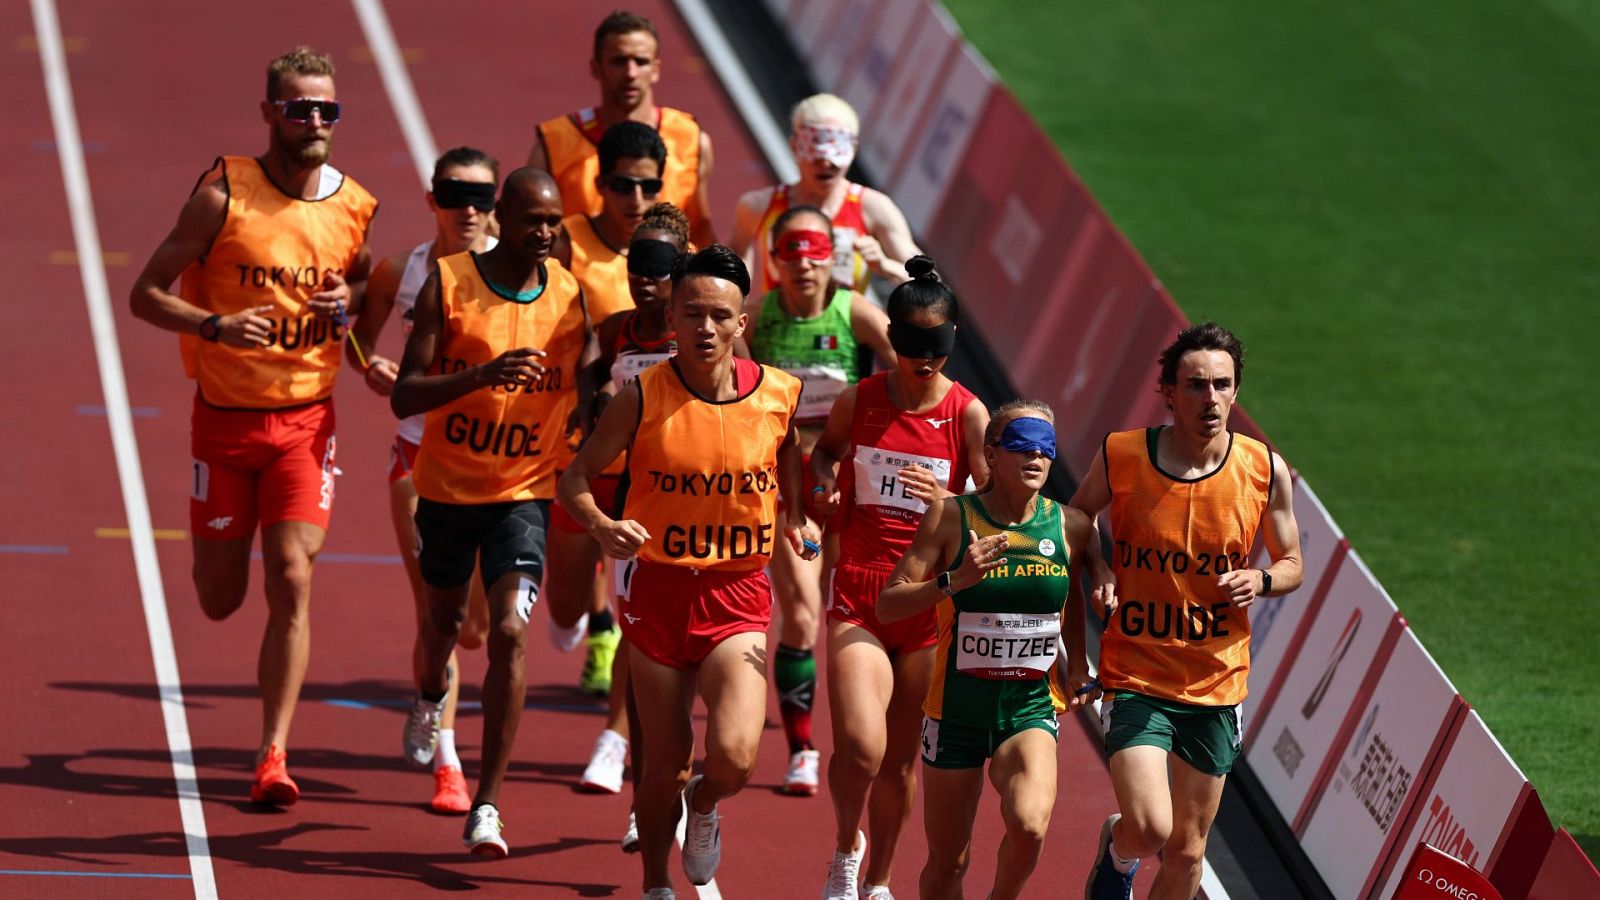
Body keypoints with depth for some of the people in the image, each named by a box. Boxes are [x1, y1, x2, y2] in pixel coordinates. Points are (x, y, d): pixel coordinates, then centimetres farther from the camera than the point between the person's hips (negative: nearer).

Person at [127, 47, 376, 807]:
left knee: (291, 581, -13)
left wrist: (351, 302, -6)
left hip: (306, 418, 1)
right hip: (225, 419, -1)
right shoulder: (223, 196, -11)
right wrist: (215, 326, -25)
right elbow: (146, 294, -8)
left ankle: (273, 754, -8)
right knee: (220, 599, 7)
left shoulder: (353, 208, -1)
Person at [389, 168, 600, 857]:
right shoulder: (447, 284, -12)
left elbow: (592, 398, 5)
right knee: (446, 614, 23)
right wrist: (482, 375, -31)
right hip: (447, 485, 0)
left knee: (509, 632, -17)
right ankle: (431, 698, 60)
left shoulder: (570, 295, -5)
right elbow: (404, 396, -16)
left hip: (524, 491, 0)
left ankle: (488, 806, -12)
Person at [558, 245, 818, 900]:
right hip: (658, 590, 0)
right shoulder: (642, 398, -9)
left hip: (739, 596, 0)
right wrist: (602, 526, -20)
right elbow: (576, 477, -2)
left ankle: (704, 806, 20)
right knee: (665, 764, 8)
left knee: (733, 758, -17)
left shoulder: (782, 396, -5)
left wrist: (797, 521, 4)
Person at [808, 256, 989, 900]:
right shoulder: (858, 401, 1)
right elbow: (825, 451, 22)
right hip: (858, 595, 0)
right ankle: (846, 848, 12)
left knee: (902, 756, 10)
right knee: (860, 746, -18)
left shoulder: (967, 414, -4)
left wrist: (947, 504, -25)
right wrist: (825, 488, 0)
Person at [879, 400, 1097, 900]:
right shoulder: (951, 517, -8)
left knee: (1029, 826, -27)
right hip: (957, 706, -1)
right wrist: (954, 581, -23)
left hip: (1032, 708, 1)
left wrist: (1077, 662, 11)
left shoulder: (1071, 526, -1)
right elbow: (887, 606, -10)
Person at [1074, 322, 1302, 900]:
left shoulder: (1265, 471, -5)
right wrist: (1098, 570, -8)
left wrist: (1260, 581, -13)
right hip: (1136, 678, -2)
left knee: (1187, 851, 9)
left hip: (1217, 682, 2)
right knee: (1150, 828, -17)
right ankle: (1116, 852, 21)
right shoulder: (1121, 456, -9)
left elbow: (1291, 565, 9)